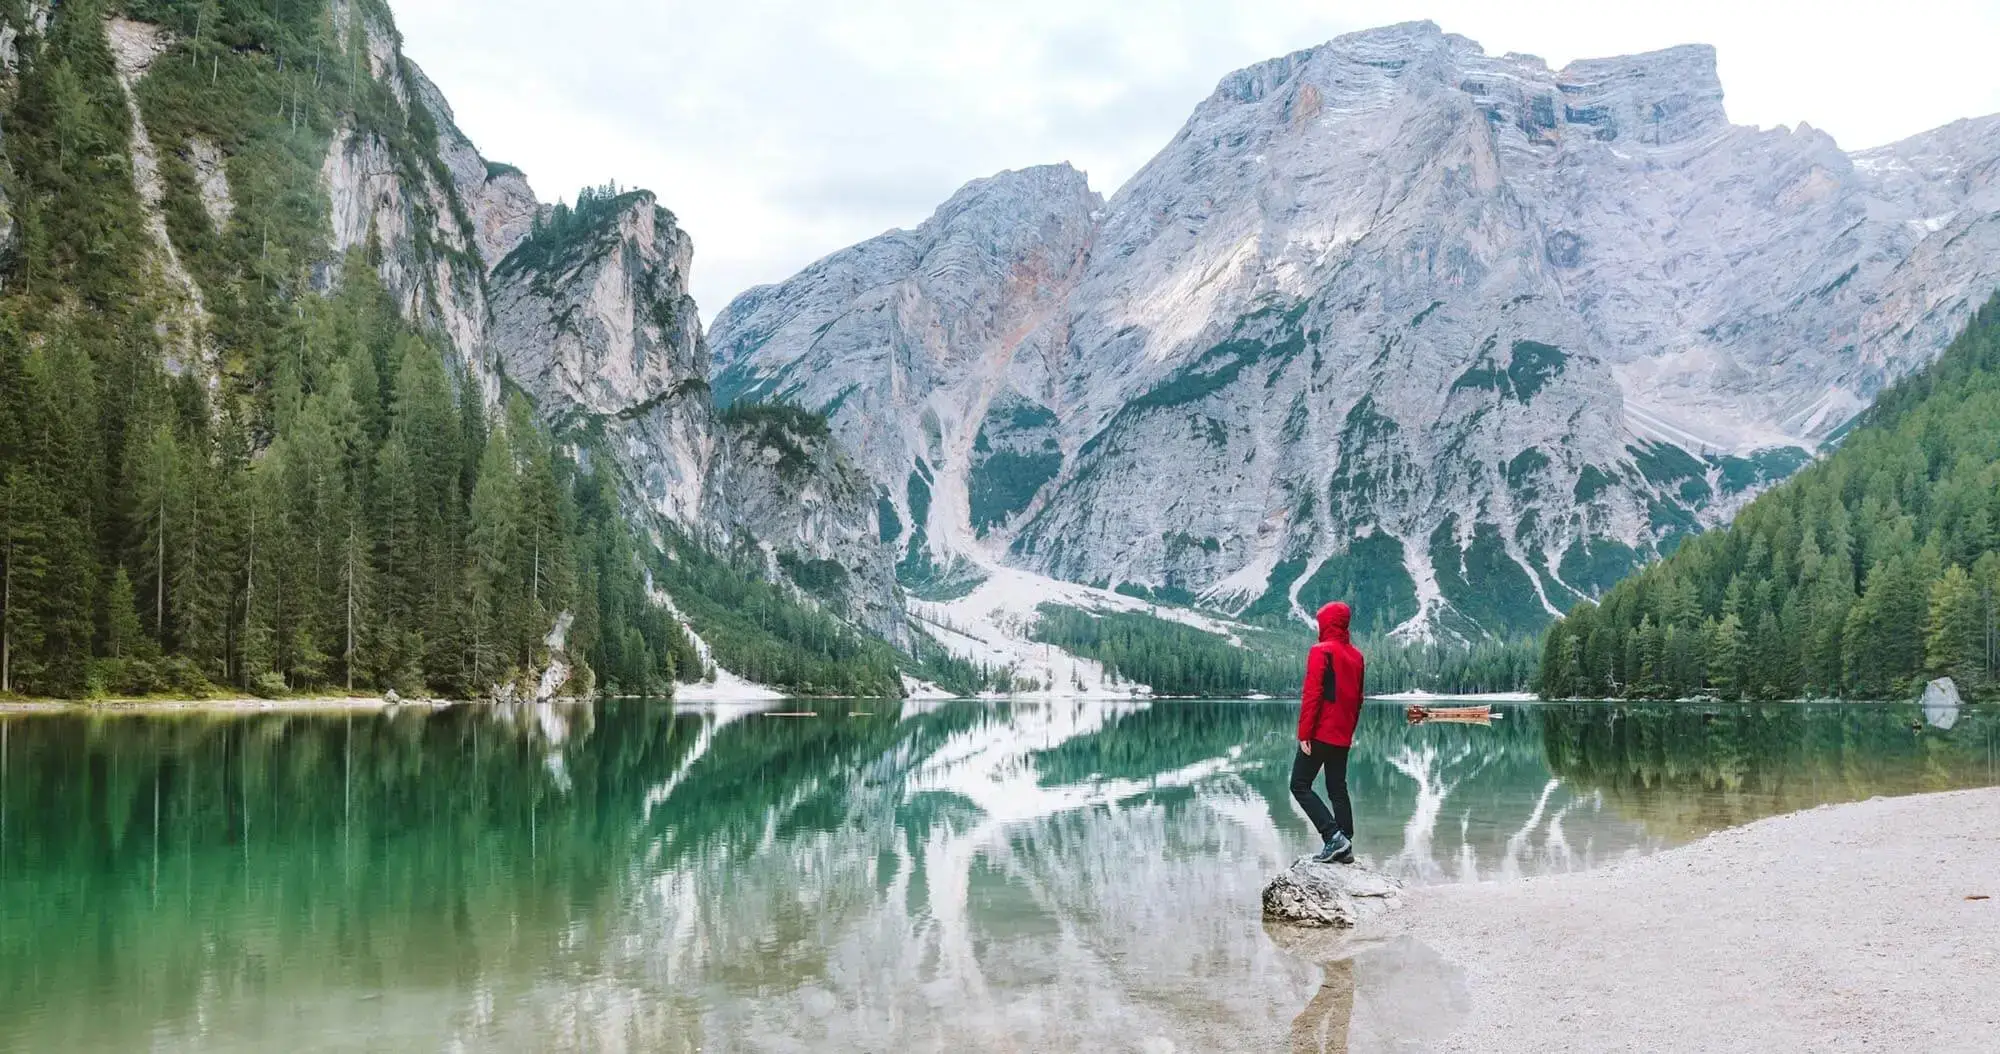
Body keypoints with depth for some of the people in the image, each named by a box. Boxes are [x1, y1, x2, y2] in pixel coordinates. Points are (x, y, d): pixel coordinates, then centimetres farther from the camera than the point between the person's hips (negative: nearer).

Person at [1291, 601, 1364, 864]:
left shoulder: (1321, 651, -11)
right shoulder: (1356, 656, 11)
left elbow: (1312, 695, -16)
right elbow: (1358, 699, 16)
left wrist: (1304, 733, -15)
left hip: (1320, 733, -7)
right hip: (1343, 736, 7)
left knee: (1300, 786, -1)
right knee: (1338, 789, 12)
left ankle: (1334, 835, -14)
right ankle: (1344, 847, 8)